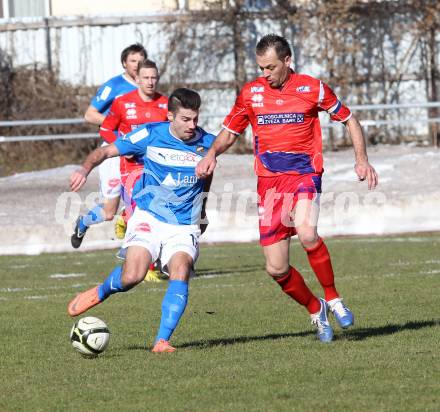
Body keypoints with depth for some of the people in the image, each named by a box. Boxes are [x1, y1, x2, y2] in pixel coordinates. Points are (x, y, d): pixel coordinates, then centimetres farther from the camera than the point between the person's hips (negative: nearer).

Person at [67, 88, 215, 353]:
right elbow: (106, 151, 0)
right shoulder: (150, 135, -7)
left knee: (181, 272, -26)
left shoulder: (207, 143, -2)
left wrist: (202, 207, 27)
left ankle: (162, 341, -23)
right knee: (132, 277, -20)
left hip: (184, 226, 1)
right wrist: (85, 169, -19)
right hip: (148, 218, -1)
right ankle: (101, 292, 15)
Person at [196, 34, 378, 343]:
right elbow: (230, 131, 16)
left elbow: (349, 119, 10)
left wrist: (362, 160, 0)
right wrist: (212, 153, -5)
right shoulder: (251, 93, 5)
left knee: (306, 233, -33)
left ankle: (333, 299, -12)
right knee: (276, 268, -3)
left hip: (305, 174, -3)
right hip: (269, 180, 3)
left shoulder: (312, 88, -2)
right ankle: (316, 311, 23)